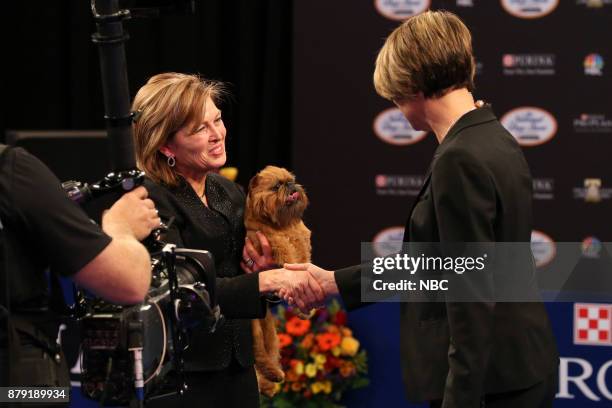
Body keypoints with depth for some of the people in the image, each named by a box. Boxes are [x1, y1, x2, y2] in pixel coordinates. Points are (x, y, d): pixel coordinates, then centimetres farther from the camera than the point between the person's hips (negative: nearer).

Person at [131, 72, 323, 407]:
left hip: (238, 367, 6)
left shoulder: (231, 194, 8)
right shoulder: (152, 200, -13)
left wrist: (261, 269, -5)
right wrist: (267, 281, -28)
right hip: (182, 377, -6)